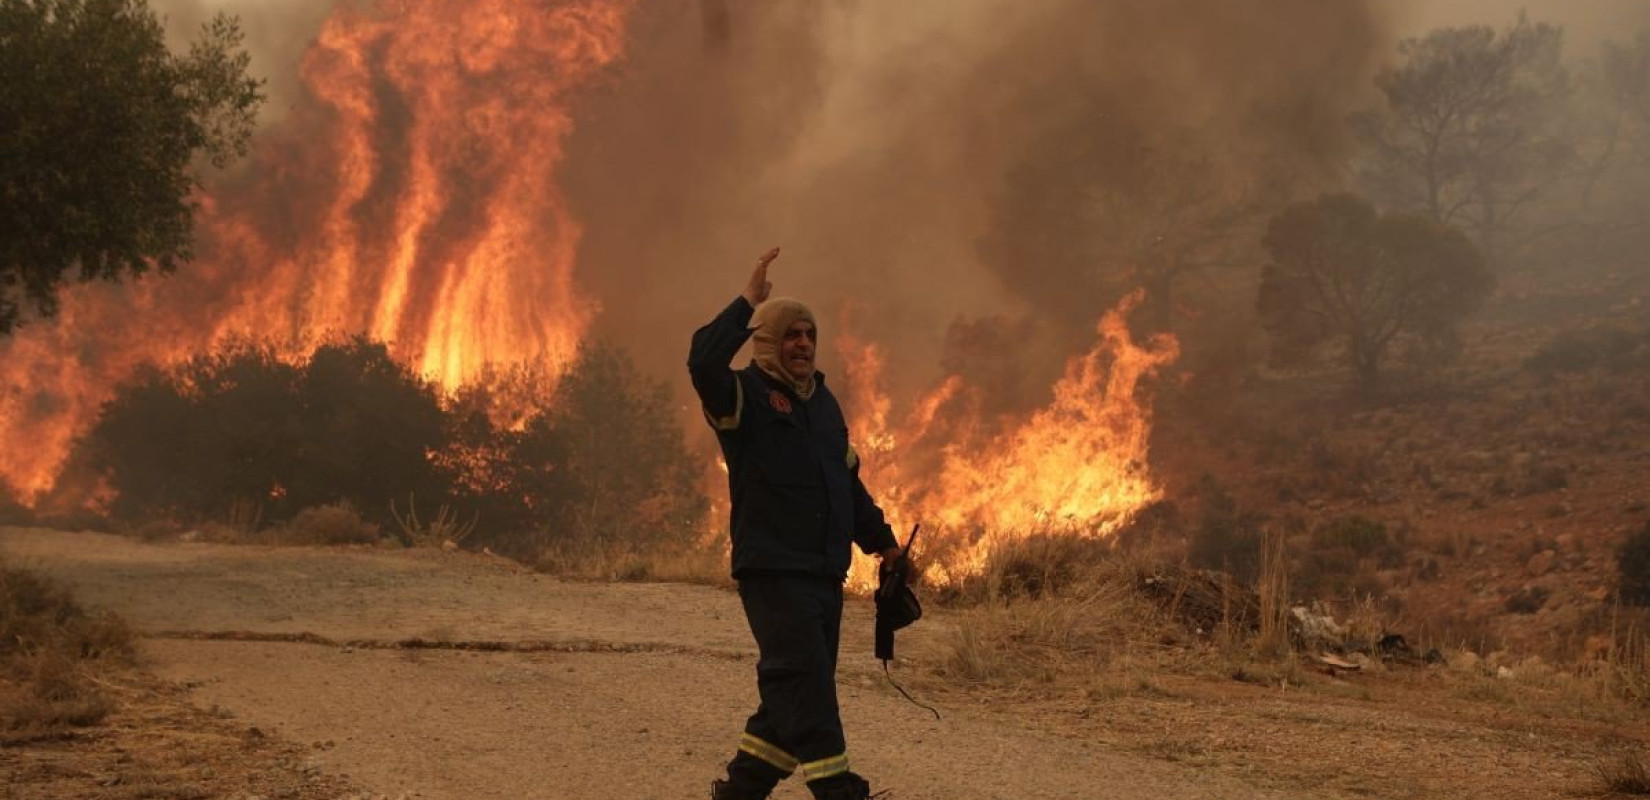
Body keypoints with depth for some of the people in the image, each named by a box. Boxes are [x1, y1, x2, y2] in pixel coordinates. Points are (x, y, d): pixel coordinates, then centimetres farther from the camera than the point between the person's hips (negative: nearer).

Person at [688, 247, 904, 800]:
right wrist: (748, 302, -22)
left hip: (825, 572, 8)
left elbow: (849, 480, 27)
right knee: (804, 677, -15)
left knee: (799, 688, 10)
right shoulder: (744, 395, -5)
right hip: (772, 570, -8)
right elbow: (703, 361, -27)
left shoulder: (823, 401, 19)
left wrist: (880, 539, 24)